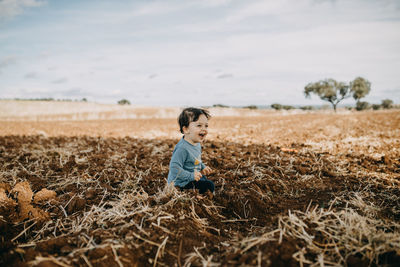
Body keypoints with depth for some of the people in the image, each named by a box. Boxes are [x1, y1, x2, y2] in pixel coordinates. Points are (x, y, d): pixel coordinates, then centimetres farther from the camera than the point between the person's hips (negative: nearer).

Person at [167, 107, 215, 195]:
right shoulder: (182, 148, -28)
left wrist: (203, 168, 9)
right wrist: (191, 175, -33)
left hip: (192, 177, 10)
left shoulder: (197, 144, 4)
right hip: (180, 183, -10)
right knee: (209, 186, -18)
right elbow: (174, 168, -32)